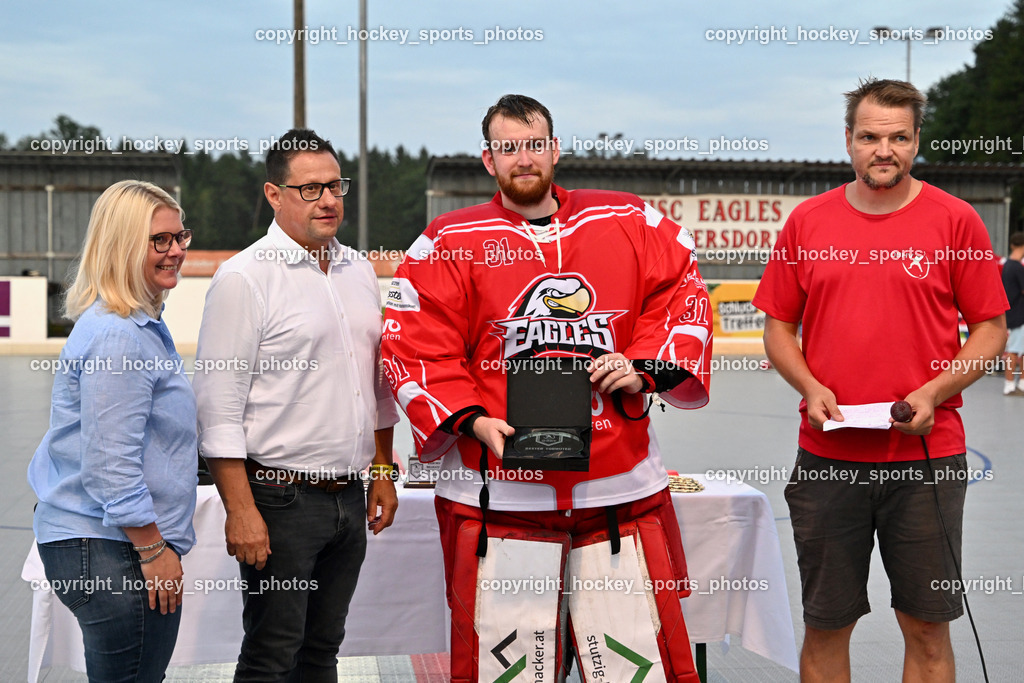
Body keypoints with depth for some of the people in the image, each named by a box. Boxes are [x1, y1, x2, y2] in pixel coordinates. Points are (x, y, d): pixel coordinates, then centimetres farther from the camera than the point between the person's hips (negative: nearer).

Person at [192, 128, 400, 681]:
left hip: (350, 497, 7)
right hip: (281, 500, -6)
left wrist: (382, 472, 17)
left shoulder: (359, 270, 12)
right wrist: (241, 510, -18)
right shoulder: (244, 278, -10)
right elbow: (218, 406, -14)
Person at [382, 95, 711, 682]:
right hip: (499, 486, -1)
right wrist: (472, 420, -11)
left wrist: (645, 366, -2)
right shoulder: (451, 242, 3)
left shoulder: (629, 223, 9)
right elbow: (415, 346, 1)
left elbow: (682, 292, 13)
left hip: (624, 486, 2)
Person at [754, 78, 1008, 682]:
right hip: (827, 457, 2)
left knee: (928, 629, 6)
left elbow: (991, 327, 3)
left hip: (927, 455, -1)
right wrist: (810, 388, -6)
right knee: (826, 626, 9)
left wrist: (933, 392, -12)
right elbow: (779, 325, 12)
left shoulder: (956, 219, 0)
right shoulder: (808, 220, 6)